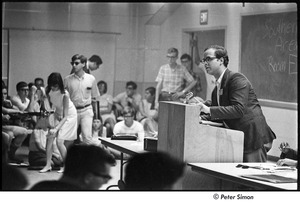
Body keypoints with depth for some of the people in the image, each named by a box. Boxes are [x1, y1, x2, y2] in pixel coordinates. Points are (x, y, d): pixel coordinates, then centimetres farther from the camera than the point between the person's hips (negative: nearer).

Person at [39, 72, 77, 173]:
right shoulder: (48, 91, -17)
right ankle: (48, 165, 0)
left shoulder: (64, 95, -33)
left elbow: (65, 116, -33)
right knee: (49, 137, -8)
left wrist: (56, 129, -41)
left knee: (59, 141, -14)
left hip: (69, 115, -5)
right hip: (57, 114, 5)